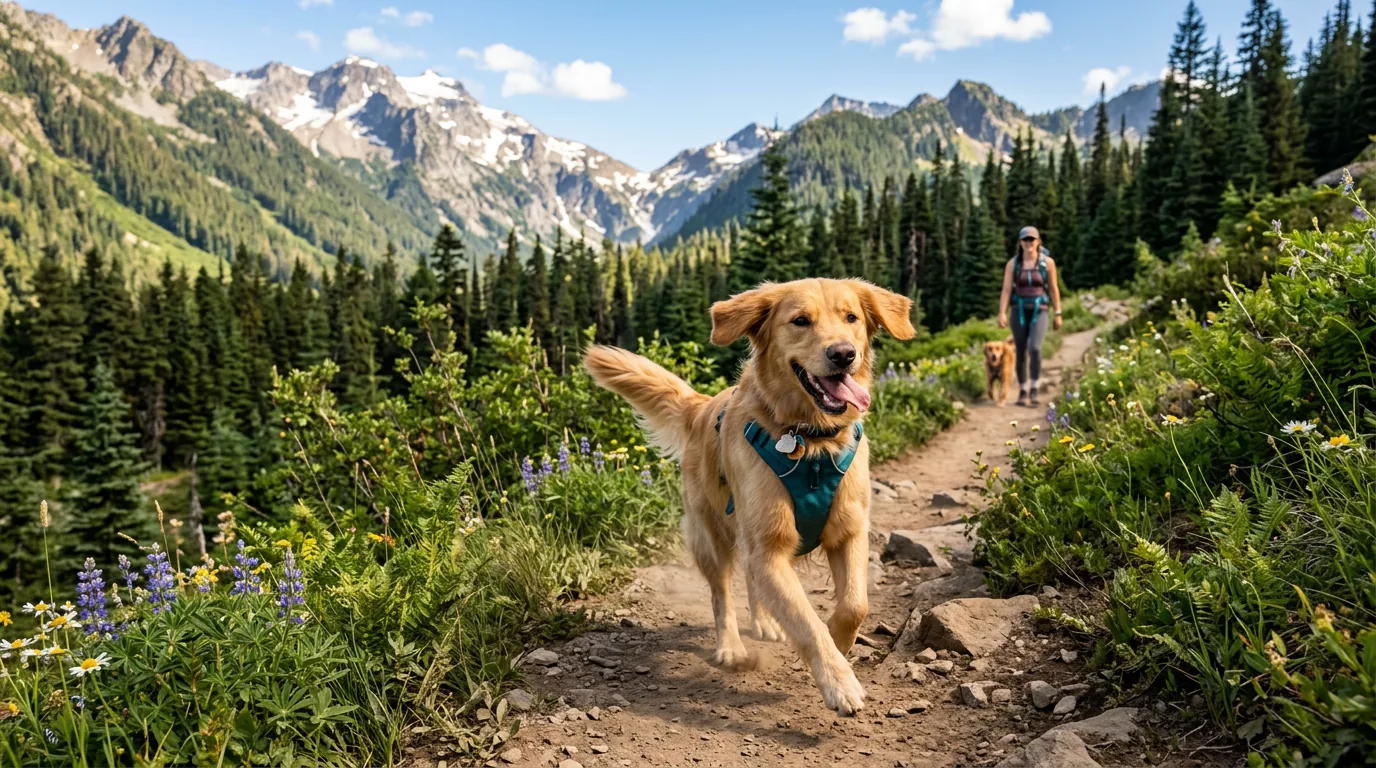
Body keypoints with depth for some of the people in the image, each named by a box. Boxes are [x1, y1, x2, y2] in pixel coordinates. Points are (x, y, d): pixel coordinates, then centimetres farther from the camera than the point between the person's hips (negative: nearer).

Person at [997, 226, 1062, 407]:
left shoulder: (1047, 262, -2)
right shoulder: (1013, 263, 0)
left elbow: (1054, 289, 3)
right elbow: (1006, 290, -4)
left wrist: (1057, 314, 4)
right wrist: (1002, 313, -15)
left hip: (1039, 312, -2)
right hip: (1019, 311, 2)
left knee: (1035, 348, -22)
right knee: (1021, 353, 5)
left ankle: (1034, 389, -11)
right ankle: (1022, 392, 18)